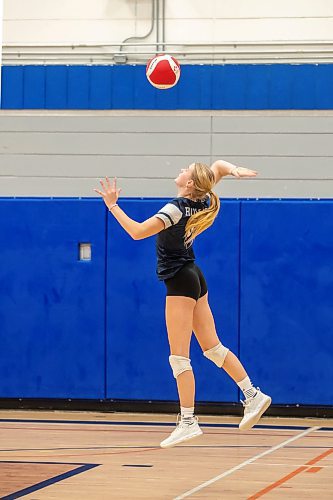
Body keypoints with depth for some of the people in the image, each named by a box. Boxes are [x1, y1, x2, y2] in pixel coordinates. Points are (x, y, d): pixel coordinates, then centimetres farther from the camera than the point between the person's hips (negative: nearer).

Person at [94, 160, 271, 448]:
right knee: (213, 348, 13)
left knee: (179, 357, -6)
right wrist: (235, 170, -4)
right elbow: (218, 165, 16)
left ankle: (188, 421, -6)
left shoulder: (177, 208, -19)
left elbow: (137, 232, -23)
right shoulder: (200, 202, 3)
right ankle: (253, 395, 12)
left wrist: (113, 206, -16)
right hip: (194, 278, 9)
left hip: (180, 282, -9)